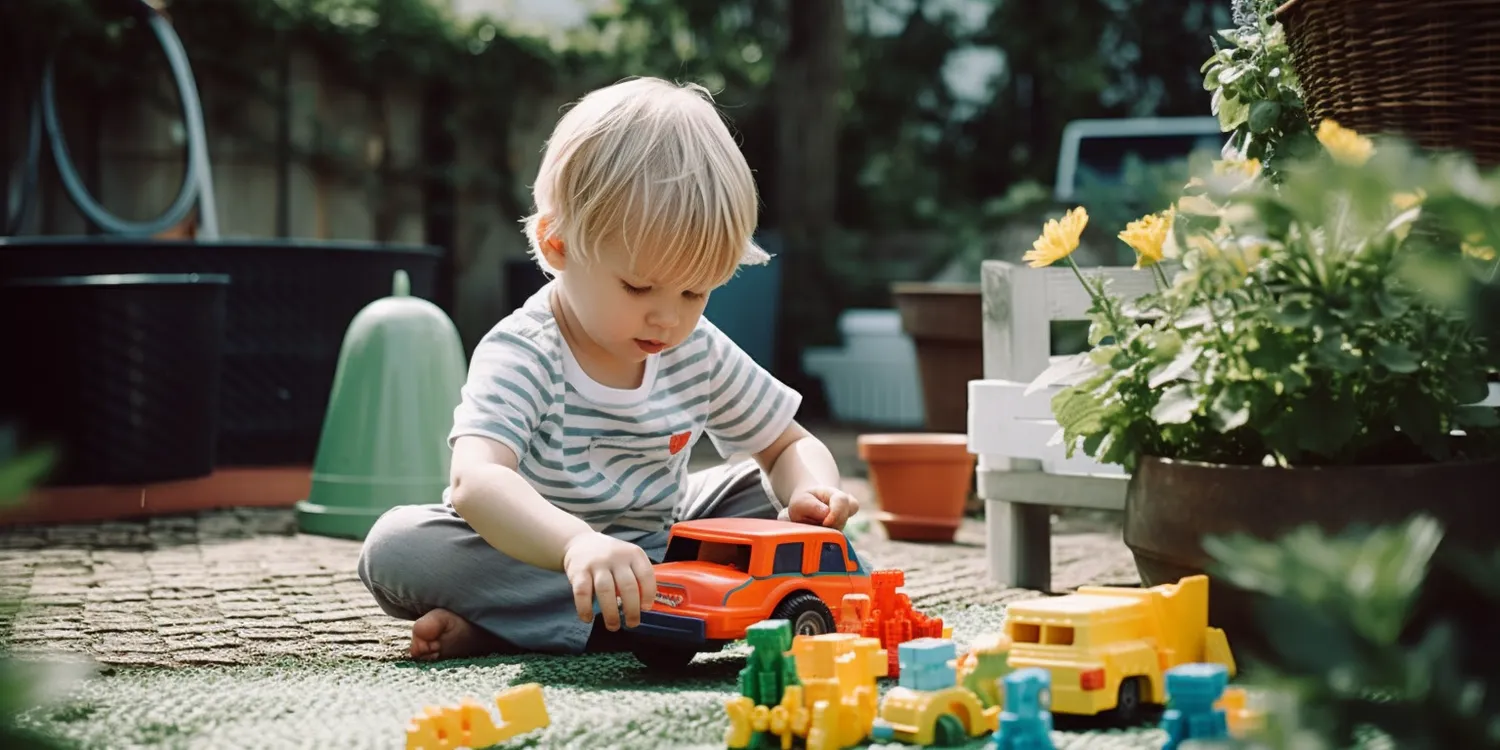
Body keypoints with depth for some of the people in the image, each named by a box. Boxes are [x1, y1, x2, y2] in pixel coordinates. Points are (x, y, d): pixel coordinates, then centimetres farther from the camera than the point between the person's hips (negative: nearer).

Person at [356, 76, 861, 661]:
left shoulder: (700, 355, -6)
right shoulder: (520, 356, -24)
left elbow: (790, 445, 6)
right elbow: (475, 481, -42)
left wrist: (813, 491, -20)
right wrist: (577, 543, -62)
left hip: (652, 549, 5)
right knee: (394, 547, -28)